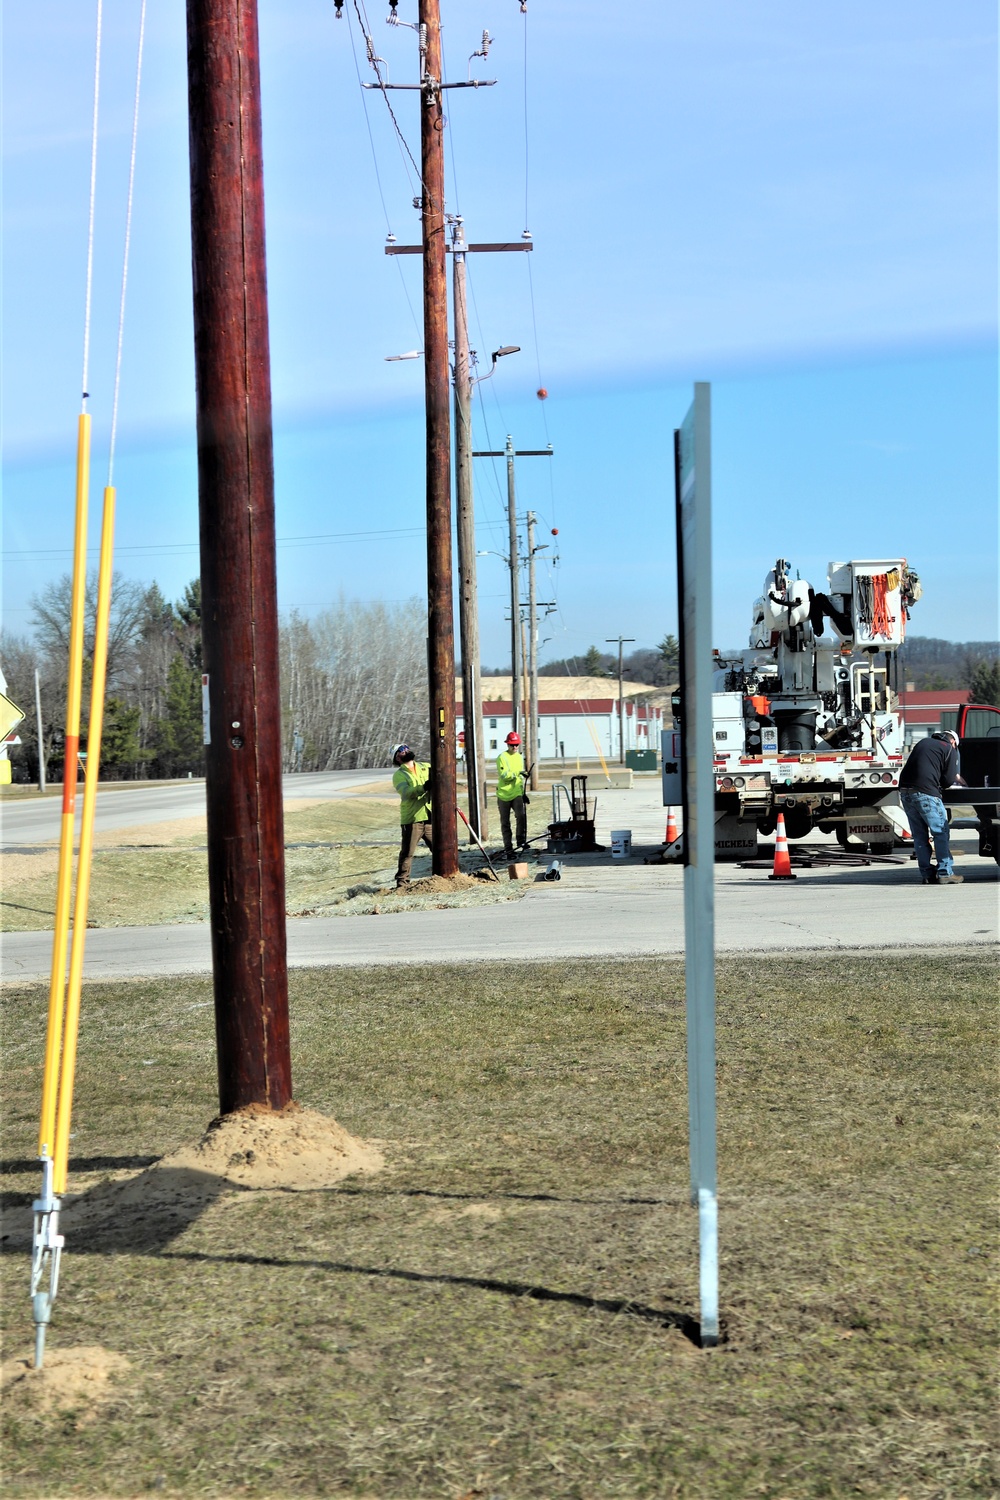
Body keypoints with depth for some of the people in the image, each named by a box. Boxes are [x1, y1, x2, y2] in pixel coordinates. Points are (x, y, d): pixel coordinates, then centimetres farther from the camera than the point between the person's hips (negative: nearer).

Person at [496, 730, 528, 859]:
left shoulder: (519, 756, 13)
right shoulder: (502, 757, -6)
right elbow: (504, 775, -18)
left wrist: (523, 792, 26)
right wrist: (518, 773, -29)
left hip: (517, 793, 3)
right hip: (504, 794, -3)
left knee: (521, 815, -23)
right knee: (505, 823, 5)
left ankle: (521, 840, -12)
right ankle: (508, 849, 13)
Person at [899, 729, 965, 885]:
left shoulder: (923, 743, 25)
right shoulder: (950, 749, 4)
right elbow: (948, 780, -2)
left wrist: (956, 777, 39)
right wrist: (941, 786, 19)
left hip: (905, 792, 7)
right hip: (925, 793, -7)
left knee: (919, 835, 11)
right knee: (941, 833, 2)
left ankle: (927, 874, 10)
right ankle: (945, 873, -2)